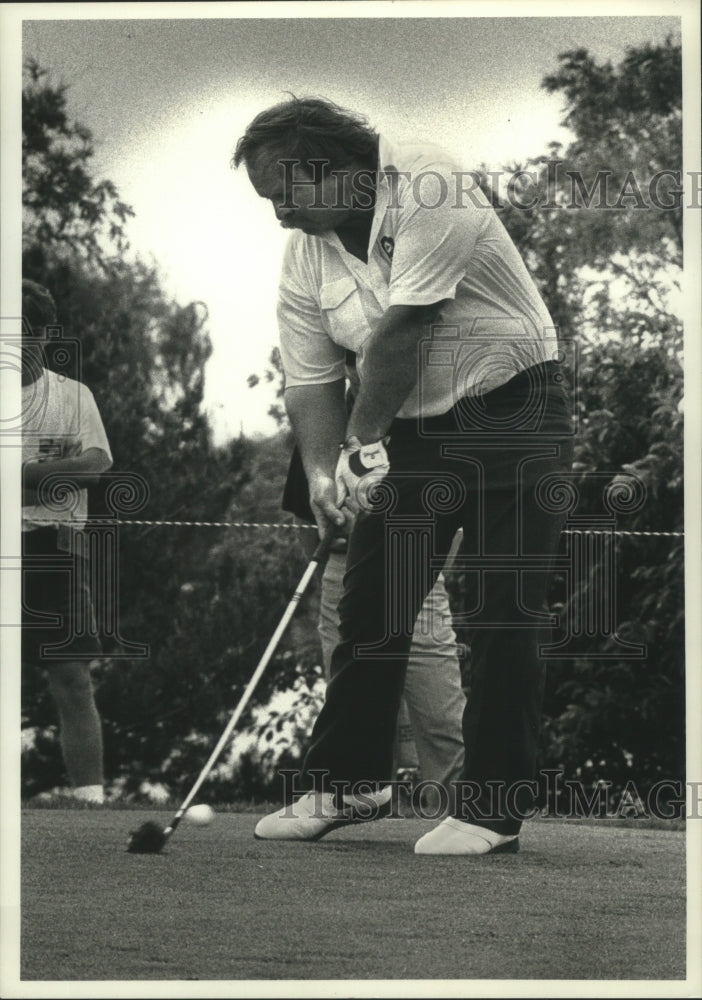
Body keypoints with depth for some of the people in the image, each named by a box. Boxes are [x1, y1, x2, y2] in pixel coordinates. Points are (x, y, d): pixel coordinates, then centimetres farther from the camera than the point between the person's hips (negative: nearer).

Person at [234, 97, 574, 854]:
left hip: (510, 414, -6)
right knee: (370, 609, 5)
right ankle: (348, 783, 16)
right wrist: (322, 470, -16)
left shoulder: (428, 190, -22)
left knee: (503, 618, -6)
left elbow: (402, 330, -24)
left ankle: (493, 810, -2)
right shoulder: (304, 256, 0)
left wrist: (364, 442, -20)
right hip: (411, 425, 6)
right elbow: (309, 383, 1)